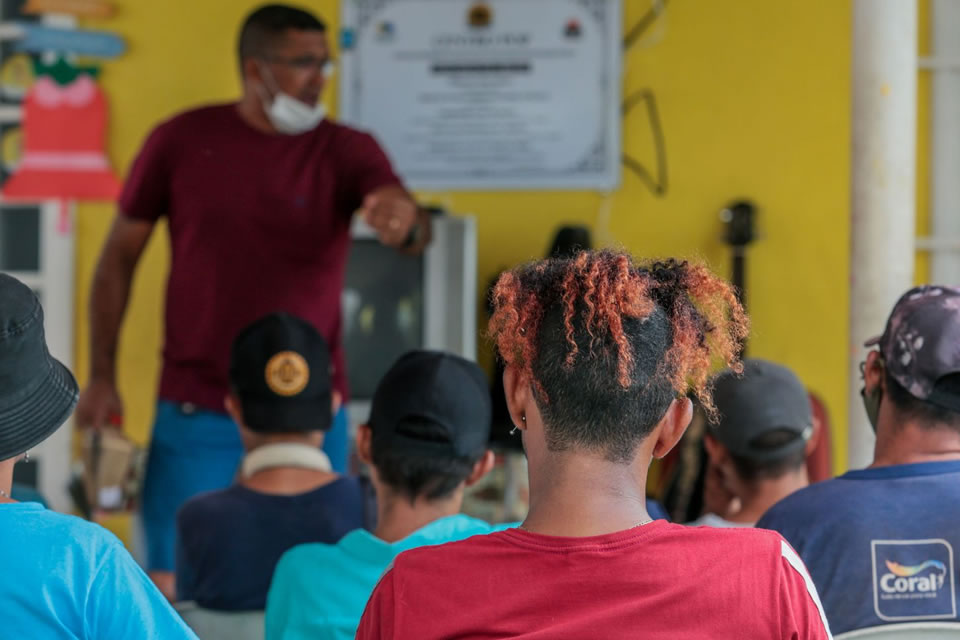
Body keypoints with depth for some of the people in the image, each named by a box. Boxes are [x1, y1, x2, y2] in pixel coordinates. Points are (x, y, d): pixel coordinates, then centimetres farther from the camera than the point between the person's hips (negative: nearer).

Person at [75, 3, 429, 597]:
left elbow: (417, 230, -19)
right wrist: (102, 377, 2)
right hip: (195, 411, 0)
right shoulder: (182, 141, 0)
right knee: (169, 585, -2)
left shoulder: (347, 151, -1)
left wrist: (405, 222, -45)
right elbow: (120, 258, 7)